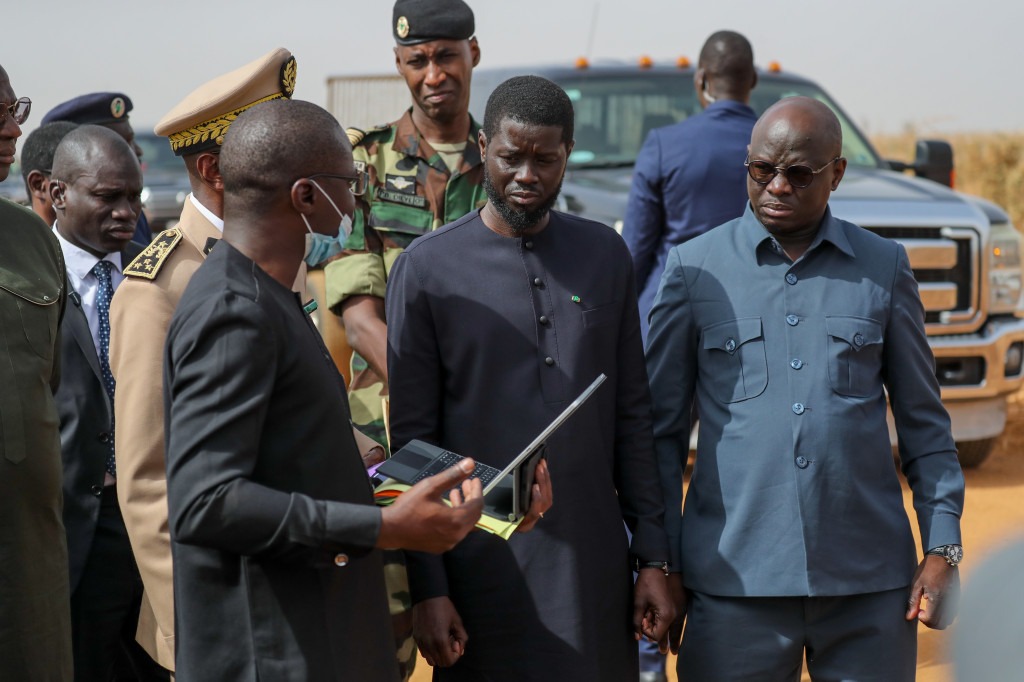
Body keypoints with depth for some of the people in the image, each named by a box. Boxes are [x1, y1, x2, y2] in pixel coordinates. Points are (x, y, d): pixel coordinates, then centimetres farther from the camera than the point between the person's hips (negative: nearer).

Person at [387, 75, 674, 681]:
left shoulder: (605, 255, 5)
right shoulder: (427, 269, -4)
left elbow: (632, 415, 8)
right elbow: (412, 438, -4)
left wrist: (653, 557, 5)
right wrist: (428, 588, -7)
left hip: (594, 559, 3)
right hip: (485, 563, -3)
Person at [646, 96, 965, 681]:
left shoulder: (884, 267, 7)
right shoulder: (696, 267, 3)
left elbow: (924, 422, 10)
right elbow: (662, 428, 5)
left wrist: (943, 549, 2)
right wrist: (663, 563, 1)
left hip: (870, 582, 1)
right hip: (735, 582, -1)